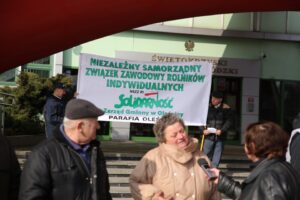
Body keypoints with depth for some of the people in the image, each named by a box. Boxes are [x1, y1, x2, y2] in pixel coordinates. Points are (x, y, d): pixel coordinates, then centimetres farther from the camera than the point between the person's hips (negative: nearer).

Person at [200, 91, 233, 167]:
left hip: (220, 136, 0)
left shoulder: (226, 108, 0)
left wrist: (221, 130, -15)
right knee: (206, 154, 2)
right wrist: (203, 129, -10)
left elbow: (229, 121, -3)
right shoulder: (207, 107, 2)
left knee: (217, 154, 5)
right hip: (209, 135, 0)